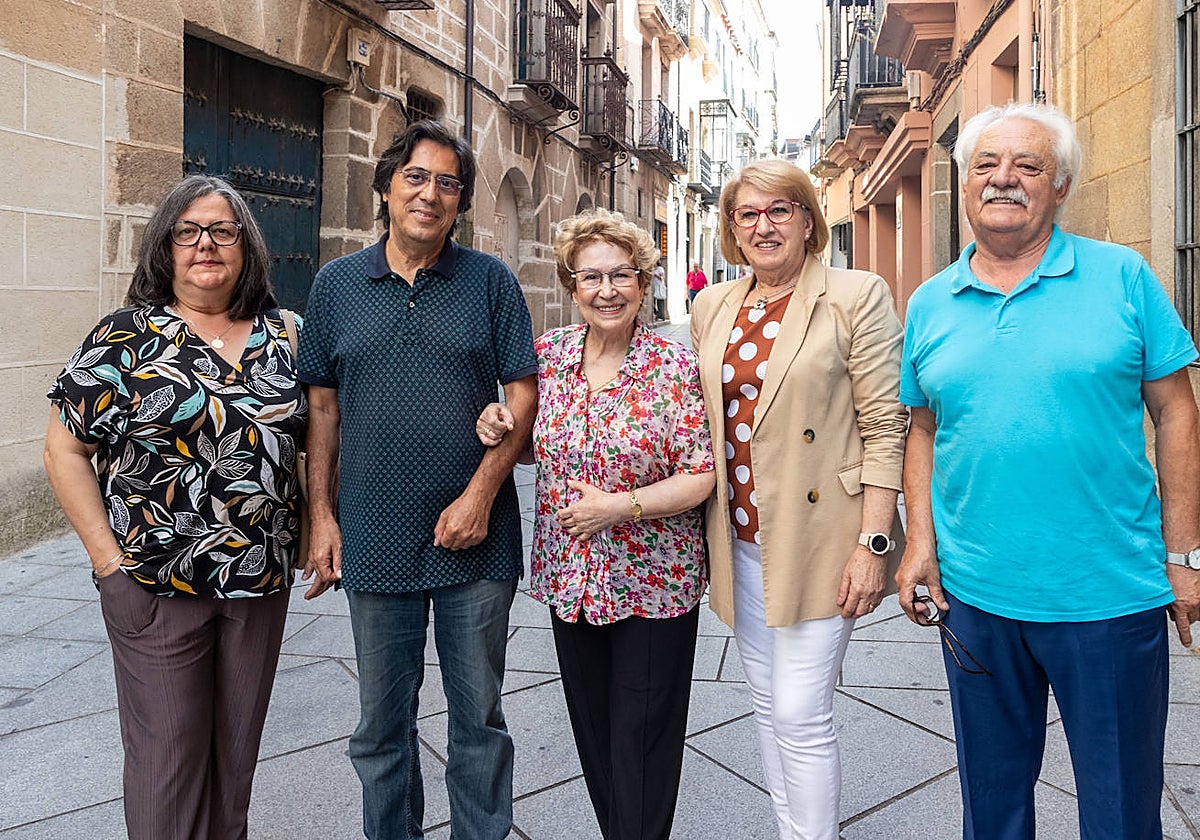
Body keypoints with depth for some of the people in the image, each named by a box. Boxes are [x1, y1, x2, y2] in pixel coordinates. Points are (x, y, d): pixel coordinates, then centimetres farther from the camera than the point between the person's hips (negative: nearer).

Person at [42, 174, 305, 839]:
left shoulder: (283, 337, 5)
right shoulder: (126, 336, -4)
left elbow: (307, 436, 14)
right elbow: (65, 447, -3)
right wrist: (108, 557, -9)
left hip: (261, 579, 3)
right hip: (155, 584, -3)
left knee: (238, 744, 15)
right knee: (167, 754, 6)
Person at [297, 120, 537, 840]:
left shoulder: (491, 282, 1)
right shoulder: (337, 284, 6)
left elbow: (523, 395, -3)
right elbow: (323, 408, 7)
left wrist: (481, 493, -12)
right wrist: (322, 517, 2)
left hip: (477, 537, -1)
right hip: (374, 539, 2)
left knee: (480, 714, 12)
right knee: (383, 719, 15)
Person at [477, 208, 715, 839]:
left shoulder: (675, 367, -11)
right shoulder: (548, 354, 0)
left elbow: (701, 475, -12)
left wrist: (622, 507, -23)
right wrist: (500, 428, -7)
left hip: (654, 583, -4)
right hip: (570, 579, 4)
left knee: (642, 741, 8)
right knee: (592, 733, 19)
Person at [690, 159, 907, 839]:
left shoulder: (857, 296, -6)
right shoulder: (712, 307, 9)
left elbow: (886, 427, -9)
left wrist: (873, 543, -14)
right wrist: (705, 533, 10)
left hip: (817, 539, -5)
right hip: (740, 540, 6)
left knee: (801, 716, -1)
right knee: (769, 705, 17)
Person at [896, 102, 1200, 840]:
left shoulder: (1123, 276, -3)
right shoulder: (930, 303, 4)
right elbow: (925, 430, 8)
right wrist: (920, 545, 0)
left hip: (1111, 592, -2)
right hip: (974, 591, 2)